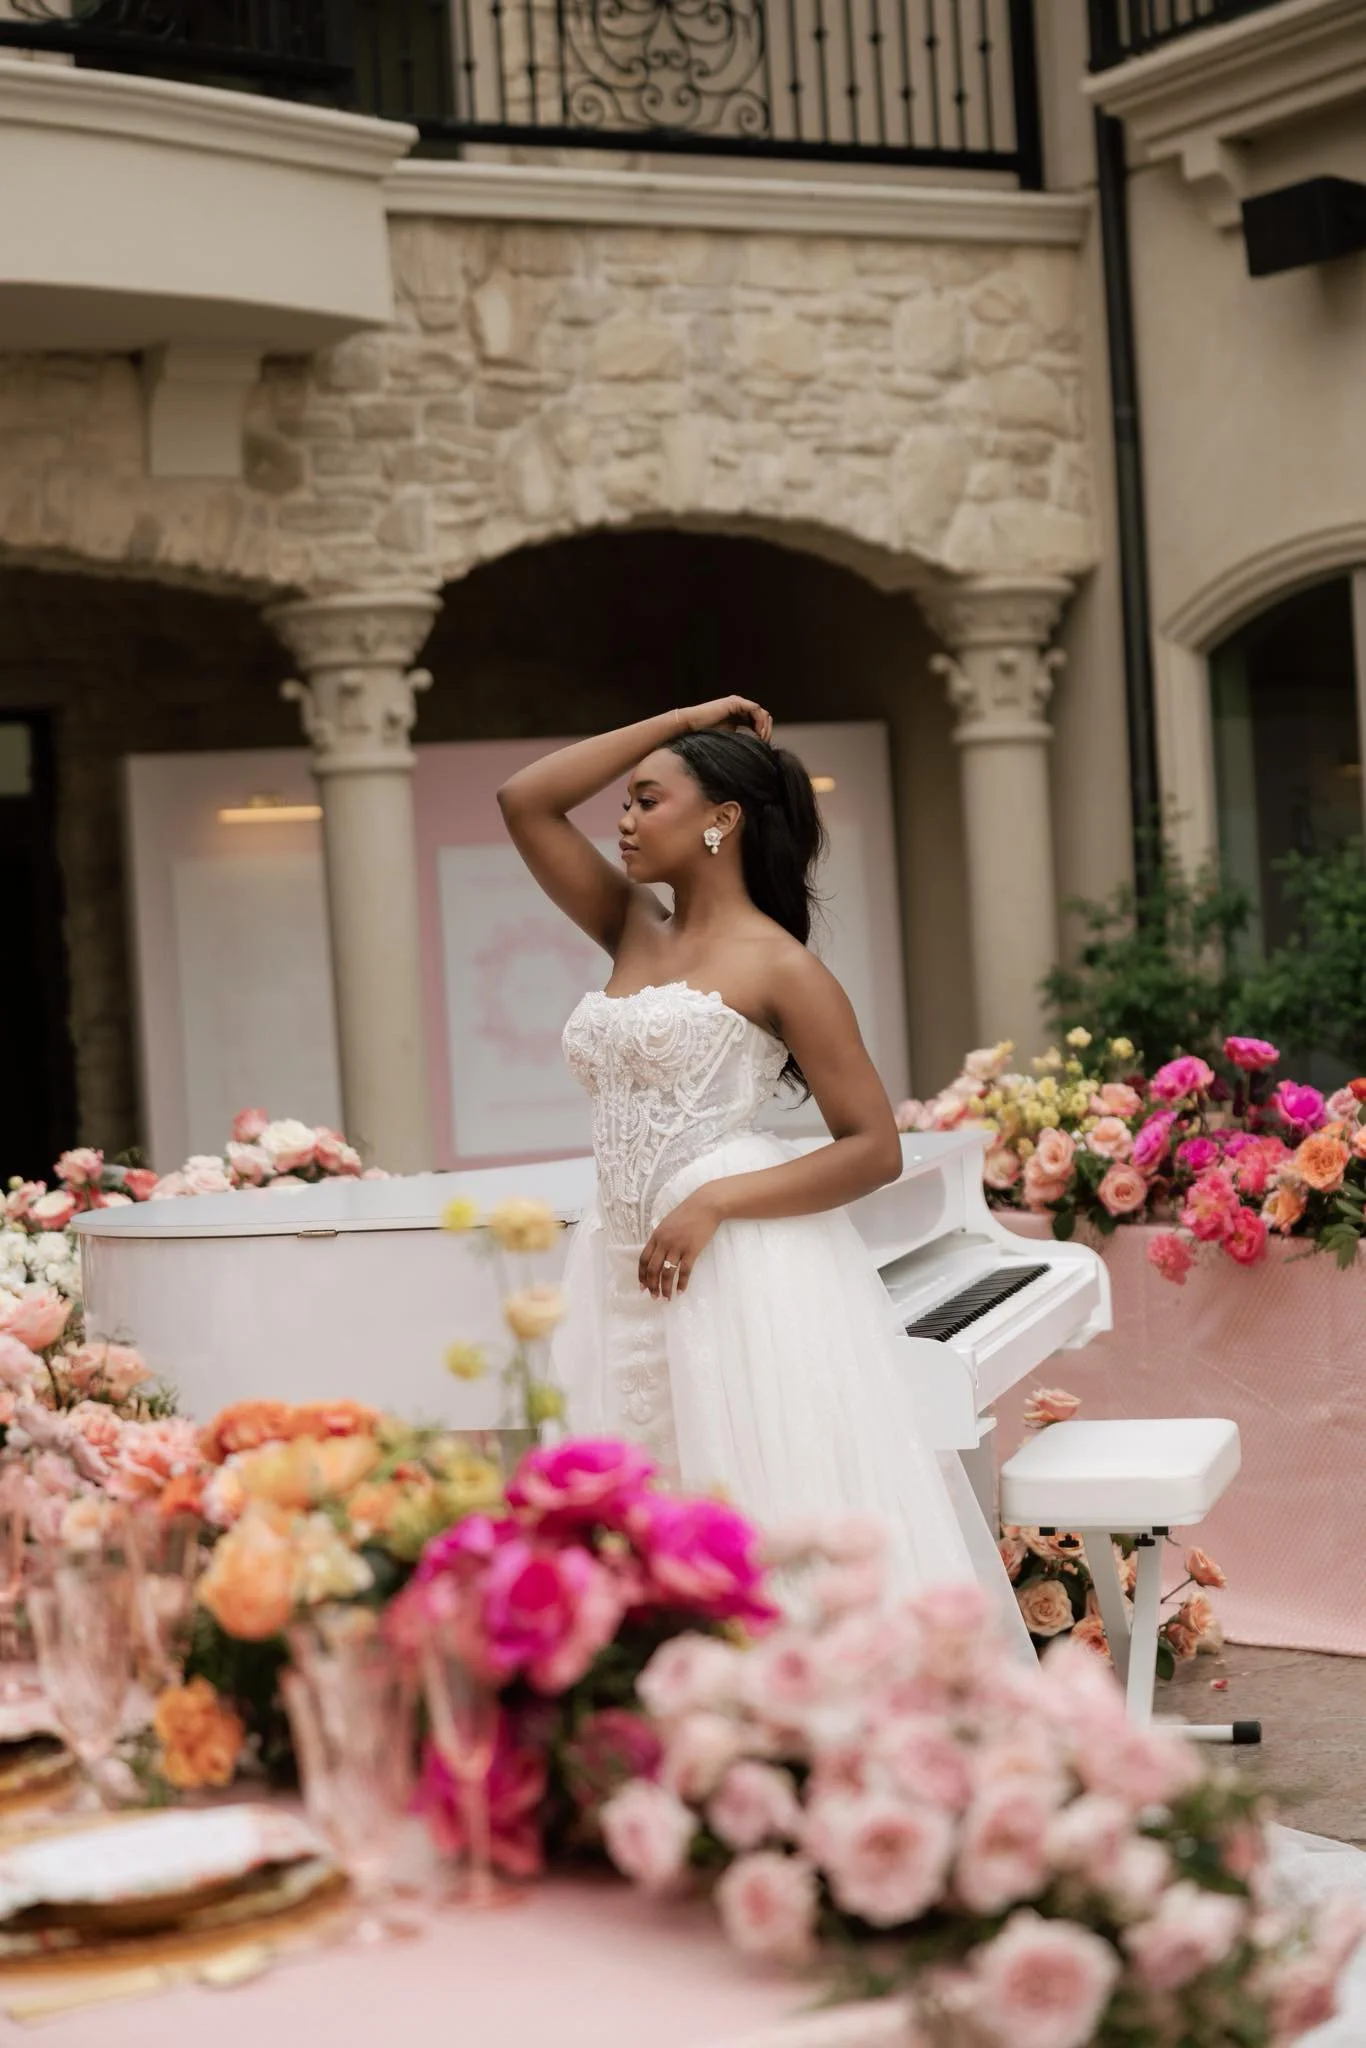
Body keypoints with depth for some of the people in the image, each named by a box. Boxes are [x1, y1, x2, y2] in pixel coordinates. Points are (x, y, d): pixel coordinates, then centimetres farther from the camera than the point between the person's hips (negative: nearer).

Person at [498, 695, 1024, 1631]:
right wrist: (680, 720, 14)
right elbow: (525, 800, 15)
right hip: (630, 1273, 7)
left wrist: (713, 1203, -19)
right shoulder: (634, 932, 14)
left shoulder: (778, 966, -4)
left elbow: (875, 1149, -8)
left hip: (743, 1275, -7)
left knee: (776, 1536, -7)